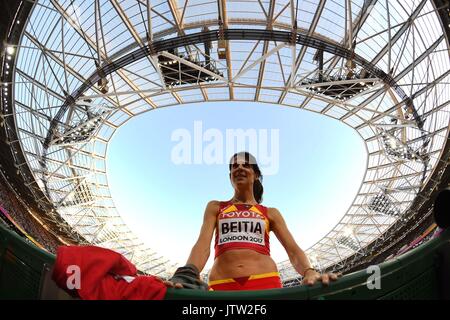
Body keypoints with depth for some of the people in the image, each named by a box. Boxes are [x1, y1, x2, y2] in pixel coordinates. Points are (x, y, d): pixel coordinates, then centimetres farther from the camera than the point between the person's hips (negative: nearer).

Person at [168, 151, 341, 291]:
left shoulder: (270, 213, 20)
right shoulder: (215, 207, 20)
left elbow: (293, 249, 9)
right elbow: (203, 243, 4)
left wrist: (309, 273, -15)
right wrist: (186, 275, -18)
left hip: (266, 284, 1)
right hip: (222, 287, 0)